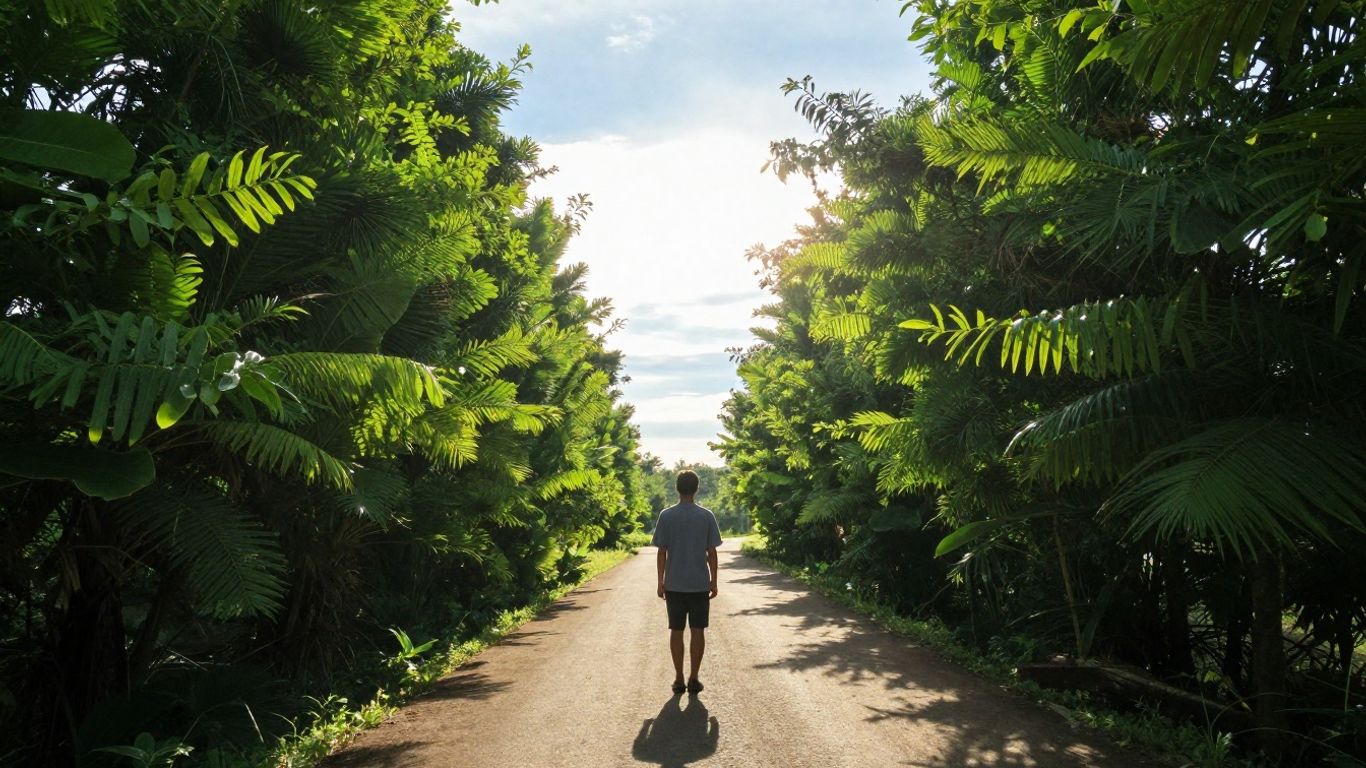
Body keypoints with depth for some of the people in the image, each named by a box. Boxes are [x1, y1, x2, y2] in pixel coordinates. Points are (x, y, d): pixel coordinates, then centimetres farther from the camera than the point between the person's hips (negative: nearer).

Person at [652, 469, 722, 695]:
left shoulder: (666, 516, -4)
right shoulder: (707, 516, -3)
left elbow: (662, 552, -3)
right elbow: (711, 552, -2)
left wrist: (661, 582, 4)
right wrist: (713, 581, 6)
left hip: (674, 584, 0)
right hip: (700, 583, 0)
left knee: (676, 630, 7)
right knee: (698, 630, 6)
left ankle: (679, 679, 10)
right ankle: (694, 679, 8)